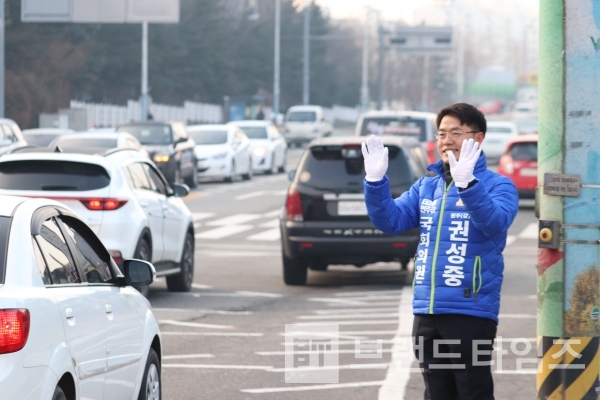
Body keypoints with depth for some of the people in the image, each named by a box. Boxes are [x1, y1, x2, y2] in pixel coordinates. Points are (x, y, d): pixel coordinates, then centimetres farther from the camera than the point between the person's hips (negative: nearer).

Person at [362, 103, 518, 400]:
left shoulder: (497, 186, -5)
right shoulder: (425, 187, 13)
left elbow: (495, 224, -24)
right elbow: (390, 220, 3)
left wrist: (466, 183, -38)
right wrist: (376, 180, -13)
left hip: (471, 311, -6)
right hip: (427, 311, 6)